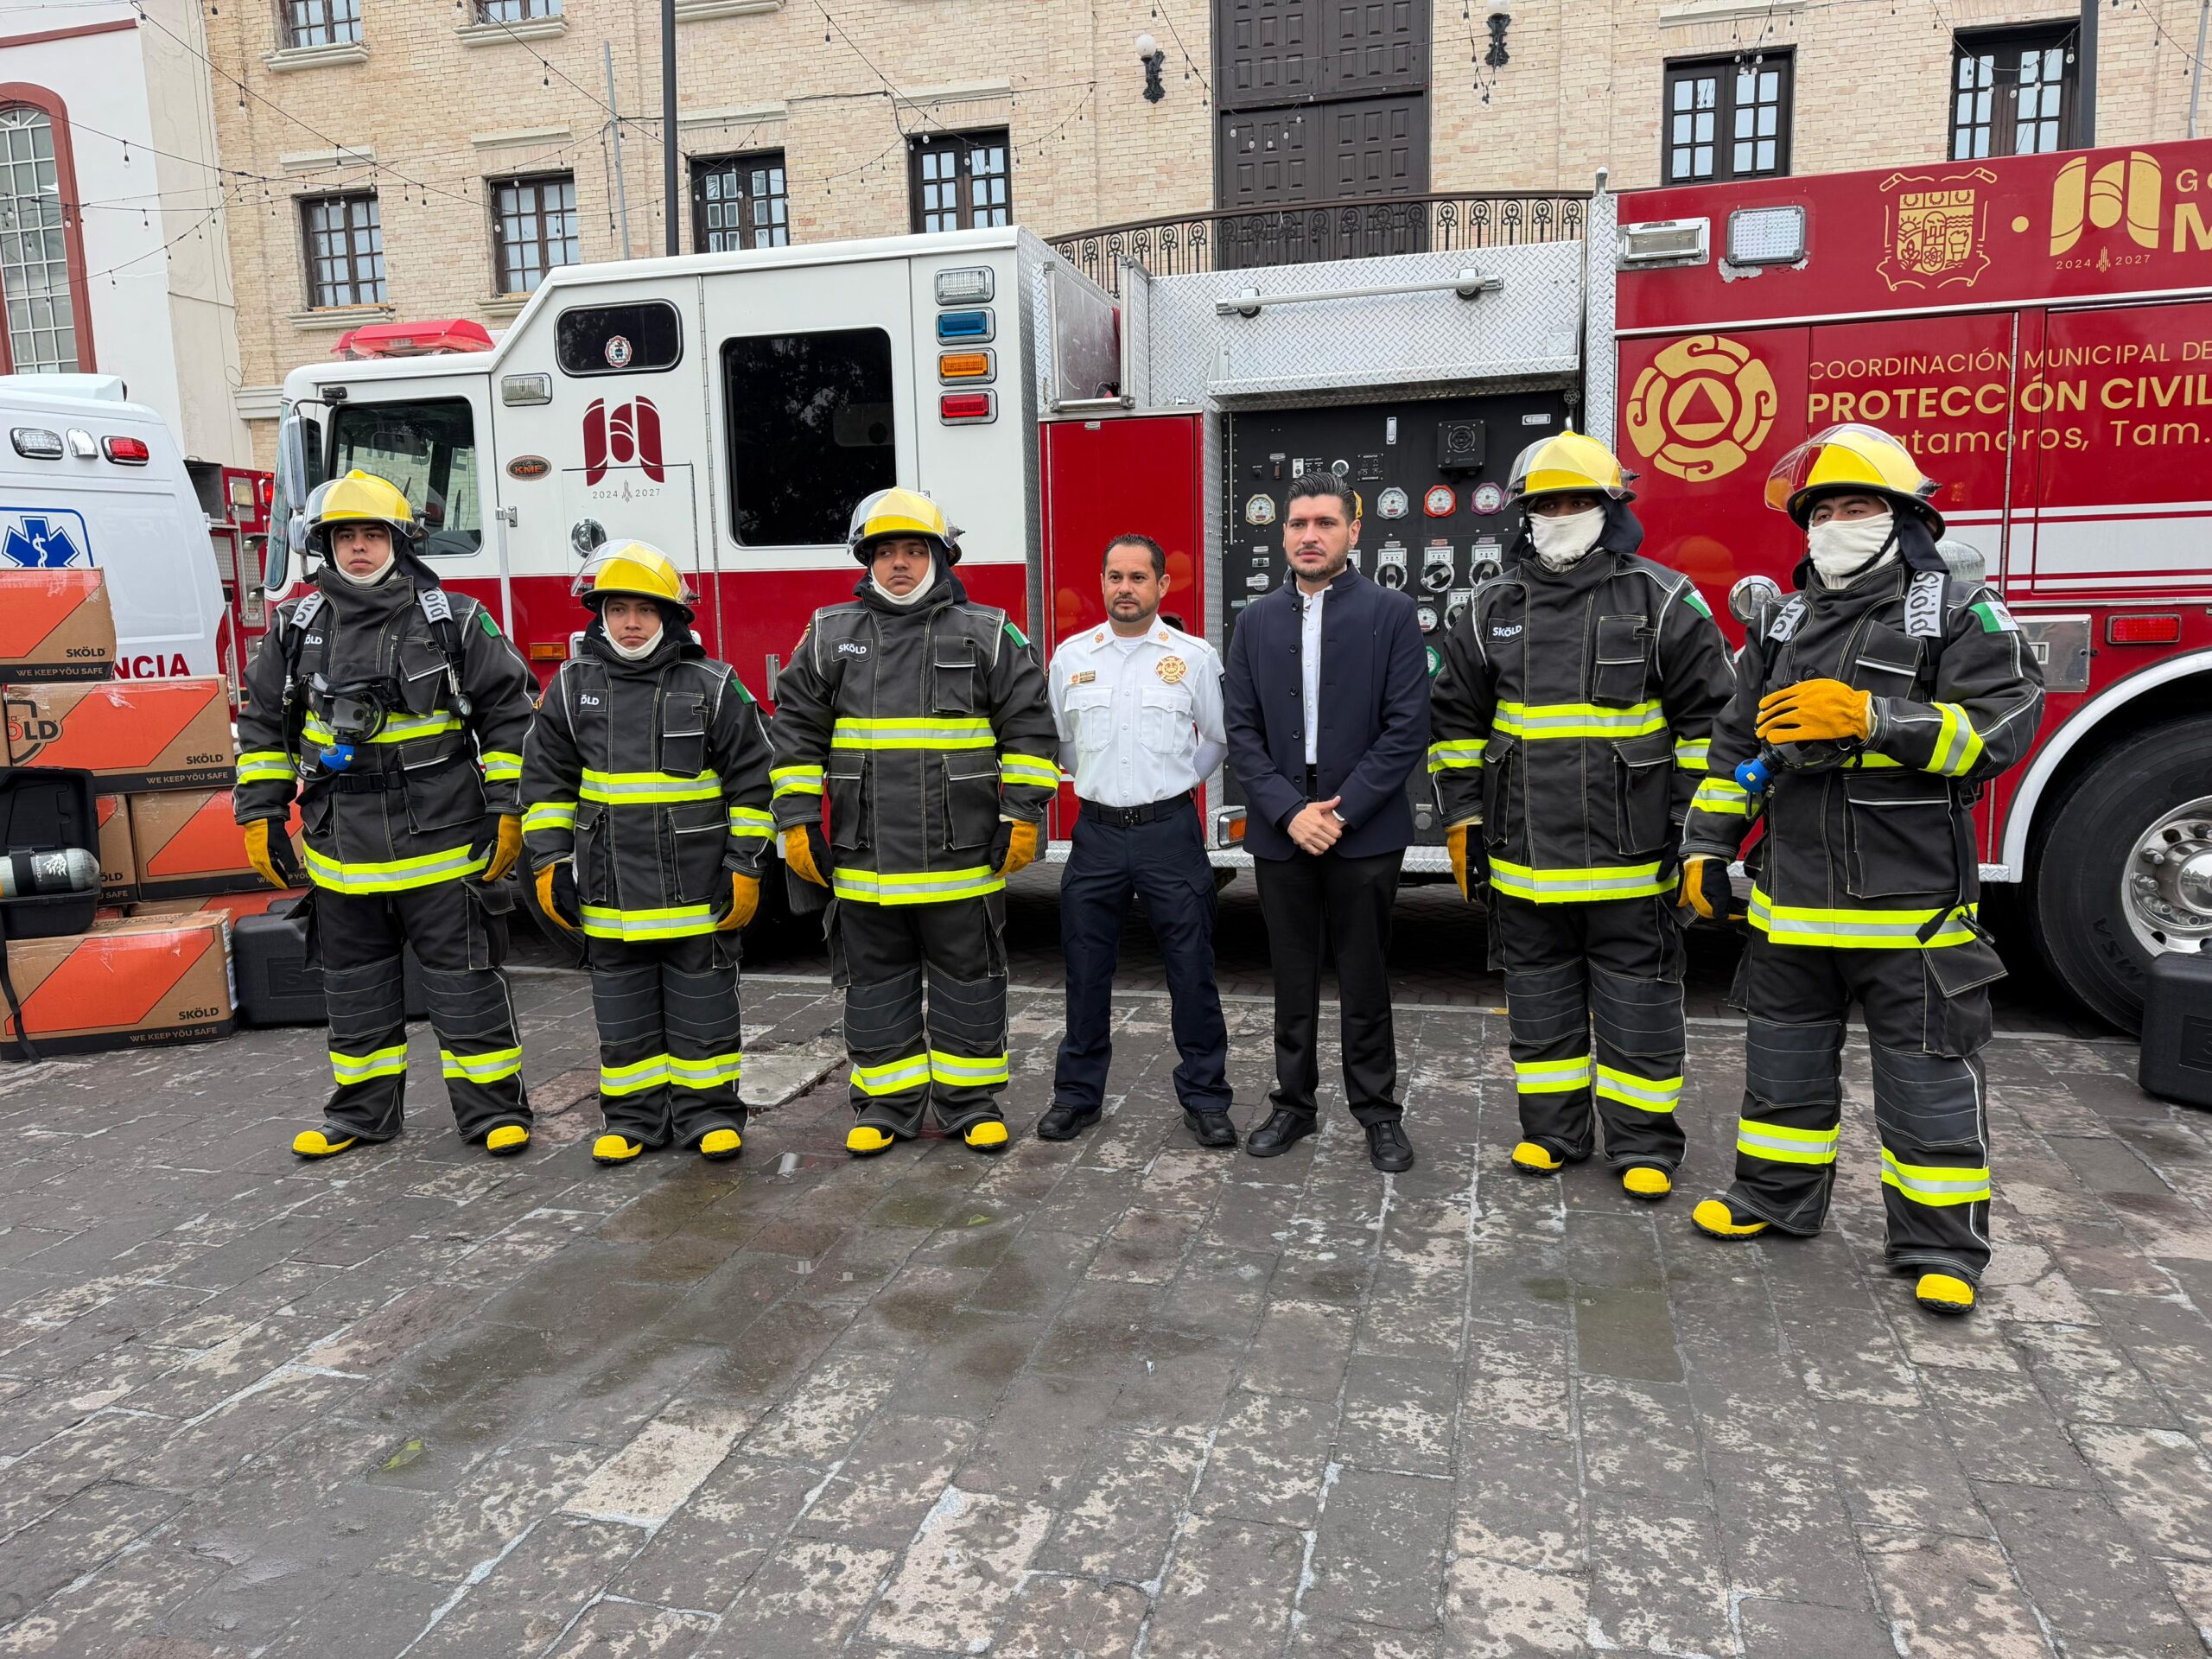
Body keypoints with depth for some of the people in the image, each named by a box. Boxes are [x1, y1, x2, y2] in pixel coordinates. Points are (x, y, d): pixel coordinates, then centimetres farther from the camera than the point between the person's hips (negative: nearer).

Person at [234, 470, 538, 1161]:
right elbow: (262, 726, 13)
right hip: (342, 849, 4)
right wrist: (260, 816, 8)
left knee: (462, 976, 1)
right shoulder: (296, 629, 6)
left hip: (443, 841, -4)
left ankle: (492, 1107, 11)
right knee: (354, 981, 14)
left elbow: (508, 714, -3)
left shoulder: (455, 619, -4)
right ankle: (363, 1109, 28)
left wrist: (508, 808, -7)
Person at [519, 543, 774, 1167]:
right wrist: (551, 863, 2)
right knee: (624, 1010, 11)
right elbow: (546, 781, 8)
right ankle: (633, 1116, 22)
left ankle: (708, 1111, 18)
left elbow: (750, 781, -2)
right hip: (611, 888, 3)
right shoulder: (572, 687, 4)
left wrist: (744, 867, -6)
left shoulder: (714, 686, -3)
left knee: (702, 1000, 6)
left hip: (698, 884, -2)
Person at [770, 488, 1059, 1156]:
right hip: (865, 858, 2)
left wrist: (1022, 815, -6)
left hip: (963, 856, -1)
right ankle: (886, 1104, 23)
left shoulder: (990, 635, 1)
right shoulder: (829, 636, 6)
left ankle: (972, 1101, 21)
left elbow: (1030, 728, 0)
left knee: (968, 980, 8)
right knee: (876, 984, 10)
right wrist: (798, 821, 1)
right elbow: (795, 731, 7)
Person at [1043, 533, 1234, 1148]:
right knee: (1086, 970, 9)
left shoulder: (1195, 656, -1)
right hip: (1097, 831, 2)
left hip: (1171, 832, -2)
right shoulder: (1071, 656, 6)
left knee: (1192, 970, 3)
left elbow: (1220, 740, 9)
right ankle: (1078, 1093, 22)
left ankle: (1205, 1098, 16)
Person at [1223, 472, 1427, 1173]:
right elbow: (1242, 729, 2)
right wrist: (1291, 812, -10)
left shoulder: (1391, 613, -2)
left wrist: (1342, 812, -13)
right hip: (1280, 832, 3)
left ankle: (1379, 1110, 21)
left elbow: (1407, 728, -8)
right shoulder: (1256, 621, 6)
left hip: (1365, 831, -2)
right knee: (1293, 979, 12)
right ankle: (1294, 1102, 25)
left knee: (1365, 981, 7)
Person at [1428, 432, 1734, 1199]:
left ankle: (1644, 1145, 18)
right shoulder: (1492, 609, 7)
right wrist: (1462, 819, 7)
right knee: (1539, 999, 12)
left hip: (1630, 852, -3)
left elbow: (1709, 718, -3)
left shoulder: (1663, 601, -3)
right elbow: (1456, 720, 11)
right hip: (1525, 855, 3)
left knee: (1637, 1002, 5)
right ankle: (1553, 1131, 26)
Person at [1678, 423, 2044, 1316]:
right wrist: (1707, 844, 8)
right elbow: (1736, 742, 13)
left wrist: (1872, 719, -26)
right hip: (1794, 897, 5)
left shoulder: (1959, 613, -4)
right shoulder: (1784, 624, 11)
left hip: (1911, 900, -5)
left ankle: (1940, 1242, 15)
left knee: (1925, 1066, 3)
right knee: (1784, 1049, 15)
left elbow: (2004, 723, -16)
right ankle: (1777, 1193, 31)